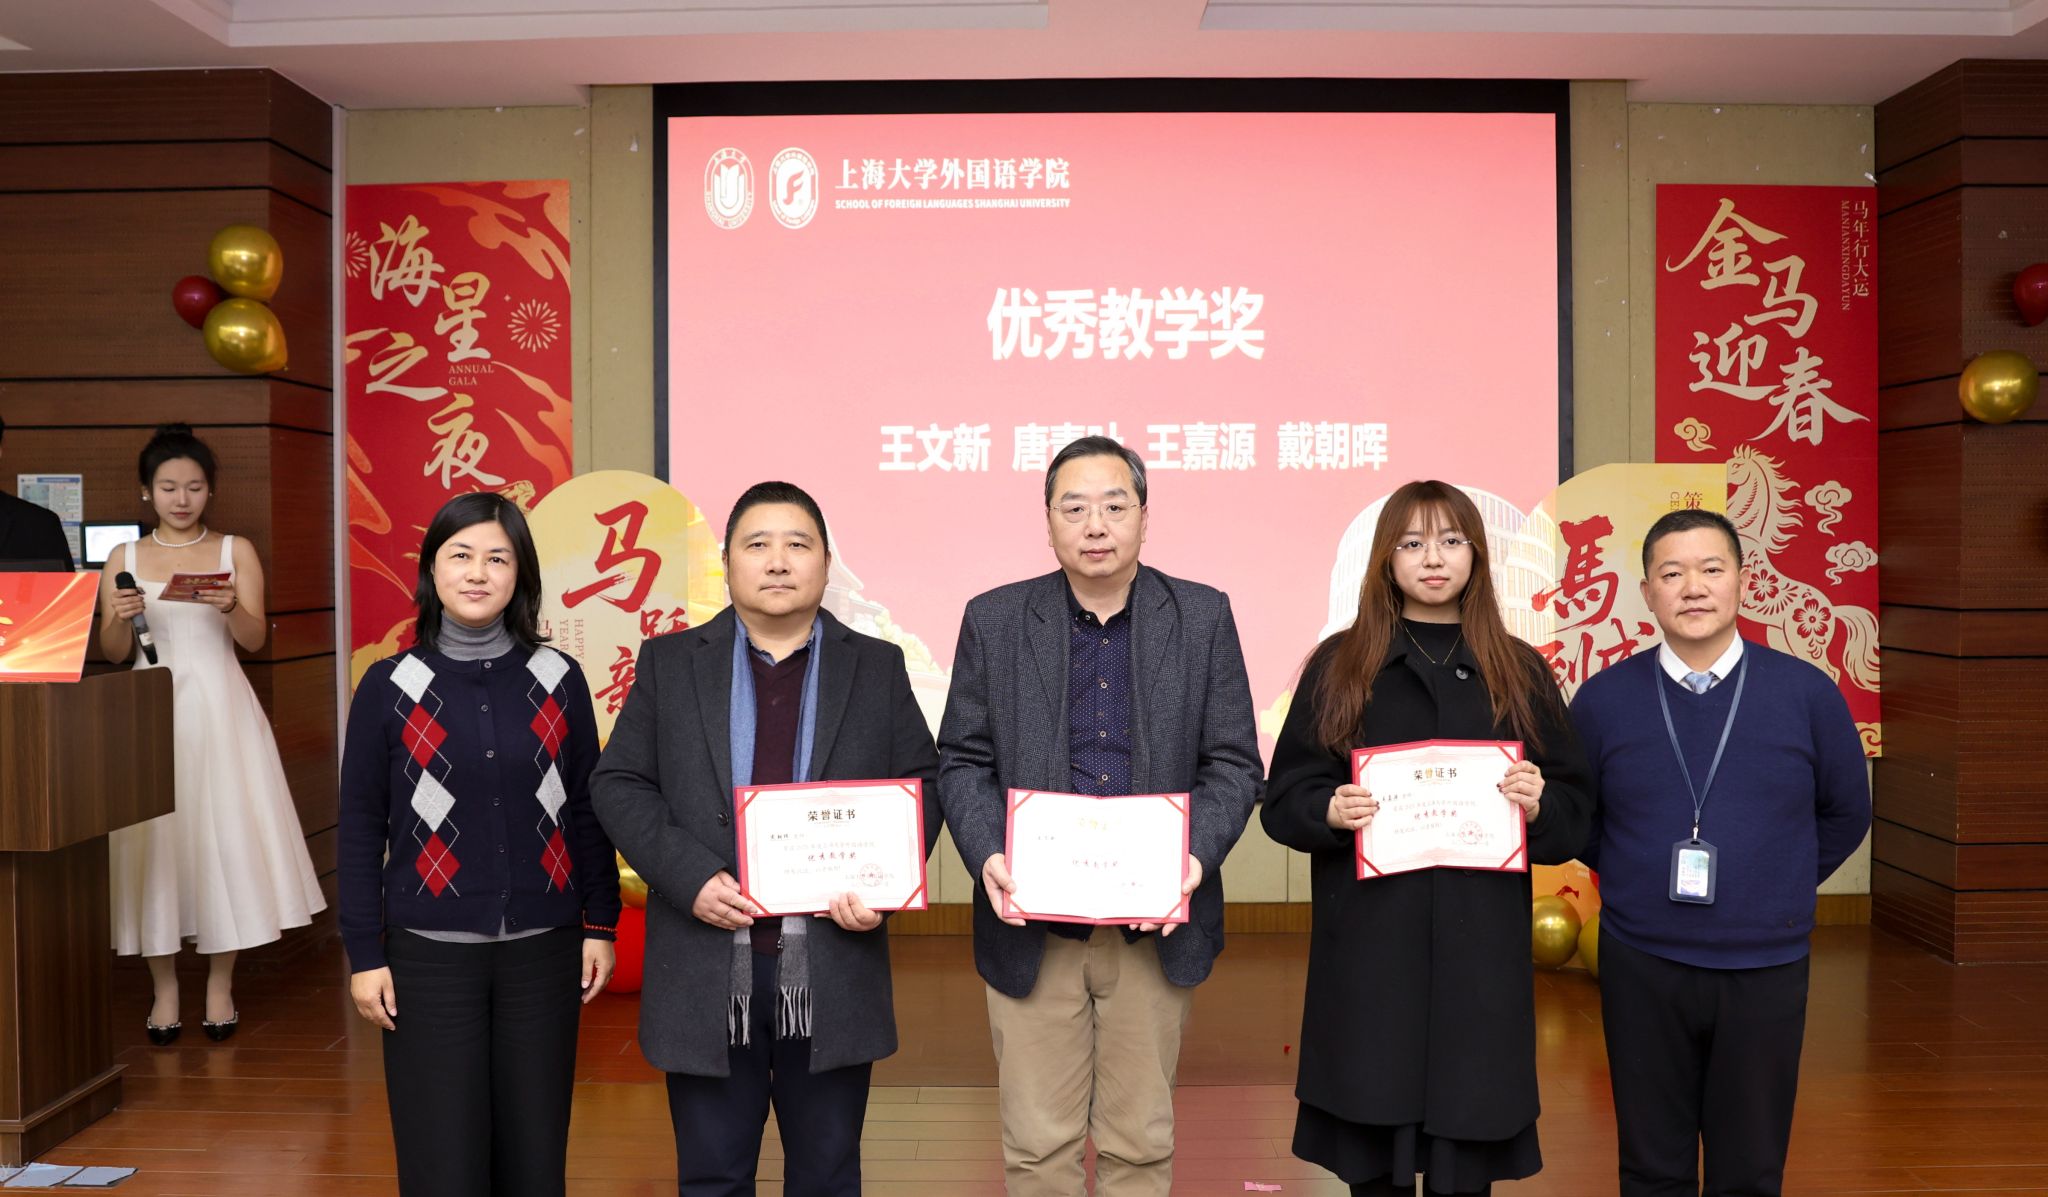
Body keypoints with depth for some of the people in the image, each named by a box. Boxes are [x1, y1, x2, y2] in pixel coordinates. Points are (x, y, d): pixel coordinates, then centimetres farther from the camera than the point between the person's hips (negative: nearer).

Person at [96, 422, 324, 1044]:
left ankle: (220, 986, 10)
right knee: (156, 838, 1)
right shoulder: (124, 559, 8)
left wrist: (230, 606, -24)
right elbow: (112, 652, 6)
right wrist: (121, 617, -14)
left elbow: (255, 638, -3)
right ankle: (164, 989, 12)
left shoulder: (235, 551, 5)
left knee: (225, 834, -2)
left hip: (219, 709, -1)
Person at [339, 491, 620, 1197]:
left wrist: (601, 925, 5)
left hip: (543, 952, 1)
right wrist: (365, 954, -2)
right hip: (430, 955, -1)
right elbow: (361, 828, 1)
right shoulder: (390, 686, -2)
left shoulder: (558, 679, 2)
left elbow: (587, 811, 7)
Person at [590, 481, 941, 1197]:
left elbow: (922, 783, 7)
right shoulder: (669, 663, 6)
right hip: (707, 969, 0)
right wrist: (688, 876, -12)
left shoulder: (877, 667, 7)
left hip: (833, 969, 1)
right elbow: (619, 784, 3)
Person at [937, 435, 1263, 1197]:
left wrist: (1197, 856, -15)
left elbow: (1233, 763, 1)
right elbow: (962, 761, 3)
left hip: (1156, 924, 0)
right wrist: (987, 856, -14)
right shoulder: (993, 621, 2)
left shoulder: (1203, 618, 2)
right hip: (1033, 925, 0)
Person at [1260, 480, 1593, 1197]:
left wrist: (1538, 806, -13)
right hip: (1367, 947, -1)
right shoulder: (1338, 664, 5)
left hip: (1480, 947, 1)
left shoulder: (1519, 672, 9)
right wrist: (1329, 811, -17)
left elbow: (1574, 812, 8)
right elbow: (1285, 797, 4)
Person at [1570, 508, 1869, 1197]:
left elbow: (1846, 813, 9)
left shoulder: (1808, 694, -5)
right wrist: (1635, 882, 5)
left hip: (1766, 967, 0)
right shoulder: (1603, 698, -4)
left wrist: (1782, 888, 7)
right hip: (1640, 965, 0)